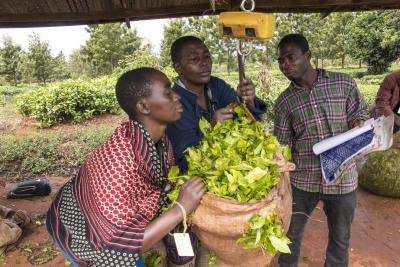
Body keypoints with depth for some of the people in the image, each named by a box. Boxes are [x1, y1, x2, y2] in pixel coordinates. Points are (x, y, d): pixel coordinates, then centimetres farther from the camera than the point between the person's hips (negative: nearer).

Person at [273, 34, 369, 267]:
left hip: (342, 178, 0)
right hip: (303, 180, 1)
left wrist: (357, 125, -16)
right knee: (291, 235, 16)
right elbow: (282, 146, 2)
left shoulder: (344, 83, -4)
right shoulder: (284, 102, -1)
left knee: (340, 239, 19)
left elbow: (362, 115, 5)